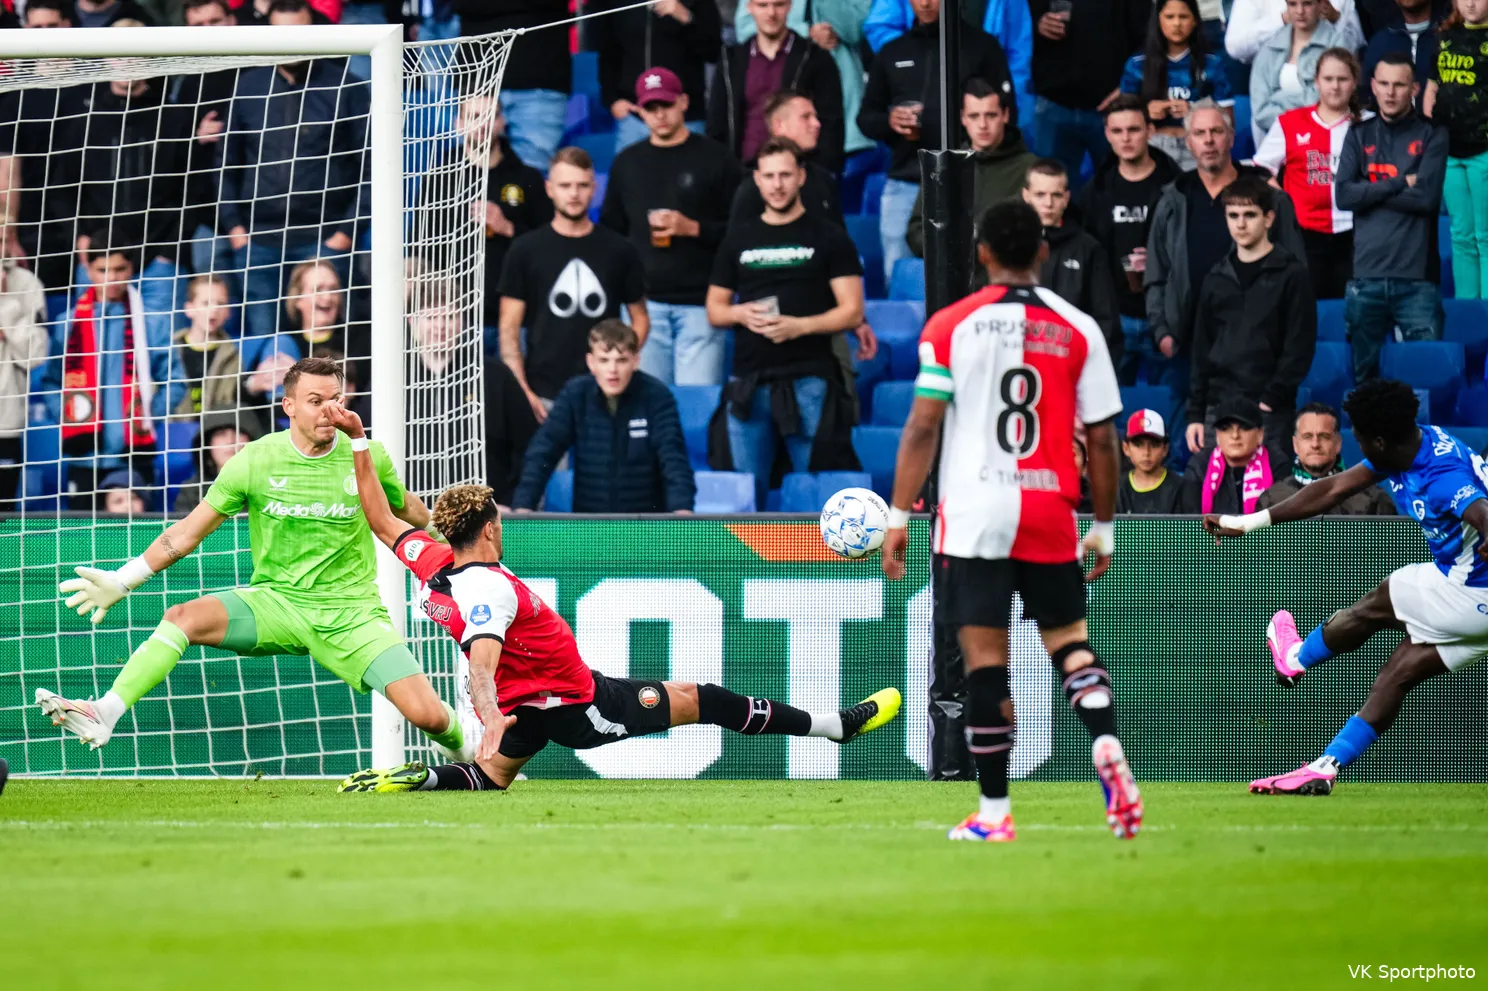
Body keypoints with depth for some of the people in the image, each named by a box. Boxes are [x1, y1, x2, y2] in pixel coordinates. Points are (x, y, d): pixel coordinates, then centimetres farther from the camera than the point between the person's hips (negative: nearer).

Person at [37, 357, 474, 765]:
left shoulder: (368, 458, -3)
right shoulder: (255, 461, -6)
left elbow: (410, 513, 18)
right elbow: (188, 533, 2)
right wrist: (122, 581, -3)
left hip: (351, 612, 0)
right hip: (276, 601, 0)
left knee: (427, 714, -15)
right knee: (184, 617, -27)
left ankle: (463, 751, 20)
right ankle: (102, 716, -32)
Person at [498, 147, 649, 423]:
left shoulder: (619, 251, 7)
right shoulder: (525, 251, 4)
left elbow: (640, 318, 14)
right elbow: (509, 328, 4)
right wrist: (521, 391, -8)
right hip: (545, 397, -1)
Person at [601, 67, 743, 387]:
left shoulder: (713, 157, 4)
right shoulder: (627, 163, 15)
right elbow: (611, 230, 19)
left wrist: (693, 228, -12)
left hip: (699, 304, -3)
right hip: (644, 302, 3)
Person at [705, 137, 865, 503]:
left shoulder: (828, 238, 5)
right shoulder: (739, 237, 16)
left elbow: (852, 311, 0)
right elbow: (715, 309, 19)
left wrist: (799, 326, -14)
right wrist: (741, 314, -4)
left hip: (808, 380, -3)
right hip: (748, 384, 3)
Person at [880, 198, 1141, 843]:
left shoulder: (951, 325, -1)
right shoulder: (1079, 329, 4)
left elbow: (922, 426, -4)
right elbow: (1101, 438, 5)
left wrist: (899, 517, 0)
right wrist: (1104, 527, 15)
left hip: (973, 514, -2)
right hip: (1051, 514, 2)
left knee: (985, 658, 0)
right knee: (1069, 638, 16)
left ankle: (993, 812, 2)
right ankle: (1107, 746, -11)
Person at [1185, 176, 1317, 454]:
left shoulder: (1291, 274, 0)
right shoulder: (1217, 279, 14)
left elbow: (1299, 347, -5)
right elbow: (1202, 351, 16)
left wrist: (1271, 399, -12)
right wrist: (1195, 414, 9)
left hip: (1270, 412, -5)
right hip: (1219, 408, 5)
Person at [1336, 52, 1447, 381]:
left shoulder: (1431, 136, 5)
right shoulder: (1359, 137, 13)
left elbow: (1427, 195, -9)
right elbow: (1343, 195, 0)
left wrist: (1372, 192, -3)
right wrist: (1400, 184, -5)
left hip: (1417, 278, -3)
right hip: (1367, 276, 3)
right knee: (1364, 375, 6)